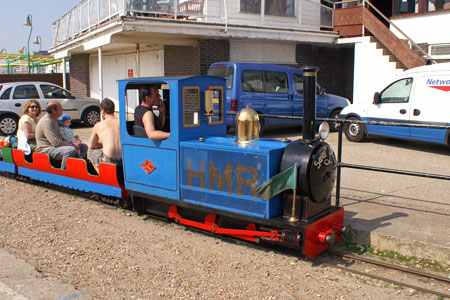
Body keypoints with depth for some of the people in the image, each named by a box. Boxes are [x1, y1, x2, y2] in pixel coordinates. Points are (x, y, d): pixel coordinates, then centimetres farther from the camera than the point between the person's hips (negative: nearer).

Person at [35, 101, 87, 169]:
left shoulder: (54, 120, 15)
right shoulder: (46, 121, -19)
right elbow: (55, 142, -26)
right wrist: (73, 145, -19)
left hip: (55, 146, 10)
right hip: (46, 149, -10)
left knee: (84, 147, 4)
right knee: (71, 150, -36)